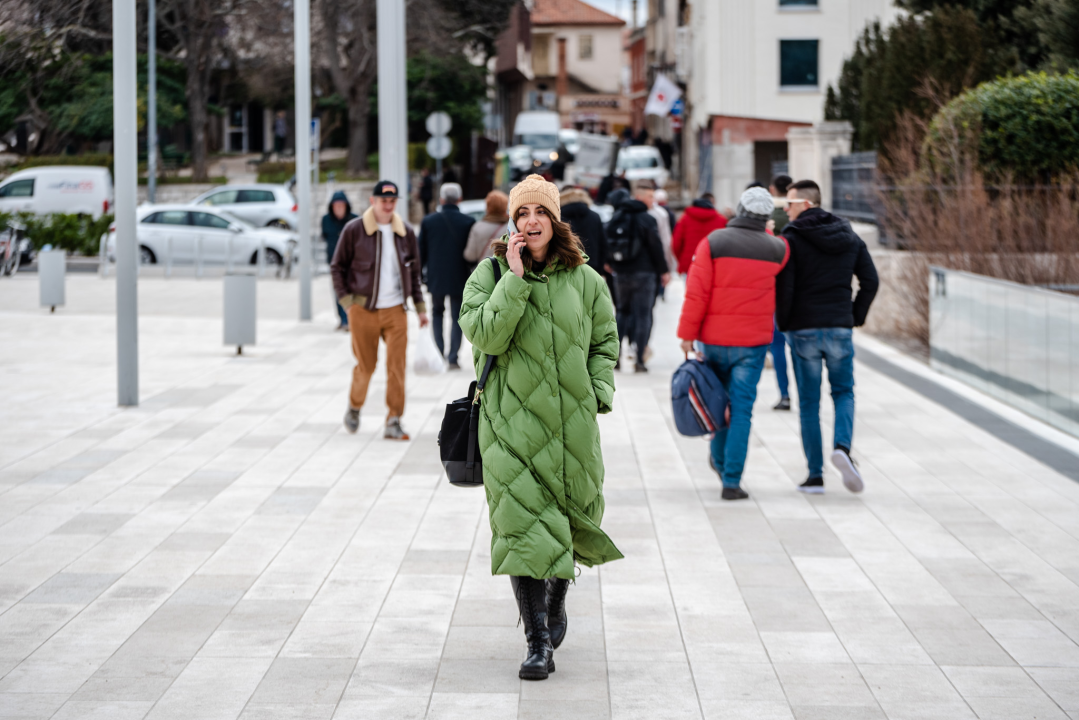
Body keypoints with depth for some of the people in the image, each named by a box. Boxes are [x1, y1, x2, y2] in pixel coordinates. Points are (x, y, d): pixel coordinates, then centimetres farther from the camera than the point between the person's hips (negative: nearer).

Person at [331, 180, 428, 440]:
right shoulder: (354, 230, -3)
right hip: (363, 311, -2)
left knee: (397, 367, -7)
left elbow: (414, 271, 15)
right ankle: (354, 408, 32)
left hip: (395, 310, 2)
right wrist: (346, 301, -5)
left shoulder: (405, 232, 7)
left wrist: (420, 307, 12)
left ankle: (394, 421, -2)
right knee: (365, 366, 6)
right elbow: (337, 267, 3)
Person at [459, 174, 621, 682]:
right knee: (523, 528, -9)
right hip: (512, 421, -2)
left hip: (571, 421, 2)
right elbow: (486, 335, -16)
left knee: (567, 521, 13)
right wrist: (516, 278, -17)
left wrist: (599, 391, 0)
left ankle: (556, 603, 42)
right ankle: (537, 641, -7)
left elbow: (604, 341, 14)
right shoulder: (491, 273, -1)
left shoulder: (584, 279, 4)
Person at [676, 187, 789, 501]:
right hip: (753, 340, -1)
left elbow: (696, 292, -10)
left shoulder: (713, 242, -7)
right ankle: (731, 480, -5)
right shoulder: (776, 249, -2)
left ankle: (720, 459, 39)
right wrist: (764, 233, 25)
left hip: (714, 337, 1)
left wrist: (687, 334, -4)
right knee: (741, 407, 0)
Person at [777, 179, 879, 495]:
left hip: (803, 330, -3)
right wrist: (856, 316, 14)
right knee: (844, 392, 16)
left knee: (809, 402, 5)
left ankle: (815, 474, 5)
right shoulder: (849, 237, 7)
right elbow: (870, 281, 6)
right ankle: (842, 446, -12)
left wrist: (783, 324, 1)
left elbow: (784, 286, -13)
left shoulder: (792, 238, -8)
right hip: (840, 329, 3)